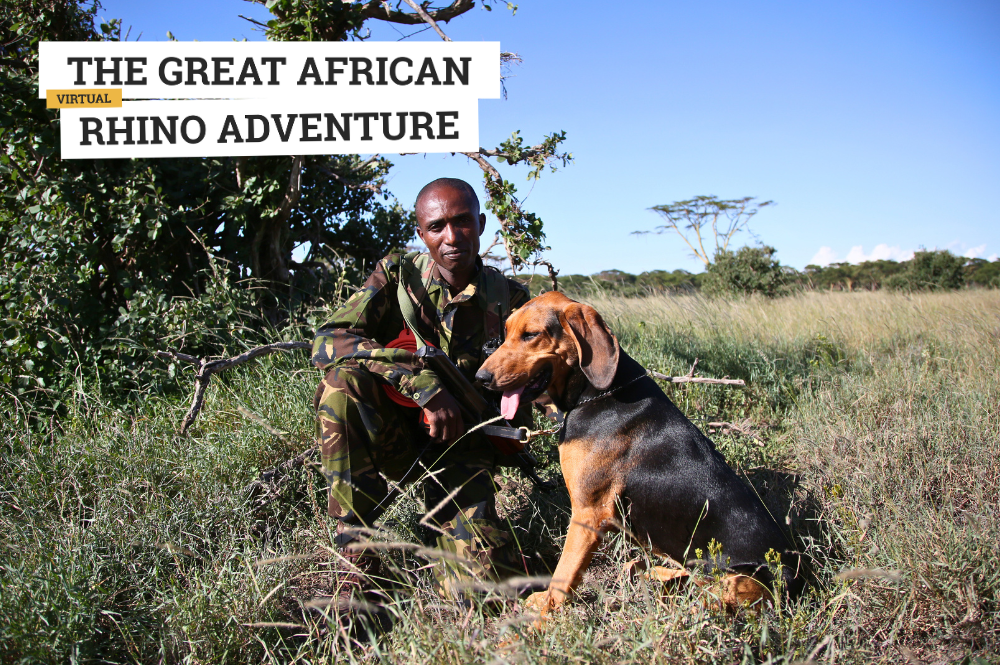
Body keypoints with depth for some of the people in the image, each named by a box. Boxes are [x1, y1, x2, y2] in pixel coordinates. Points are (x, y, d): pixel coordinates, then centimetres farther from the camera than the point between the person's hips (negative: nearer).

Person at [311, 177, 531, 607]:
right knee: (343, 376, -33)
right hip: (391, 436, 0)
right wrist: (423, 382, -31)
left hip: (460, 443, 0)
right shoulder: (397, 274, -5)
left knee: (480, 576, -22)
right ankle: (358, 559, -24)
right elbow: (327, 342, -19)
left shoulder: (508, 299, 0)